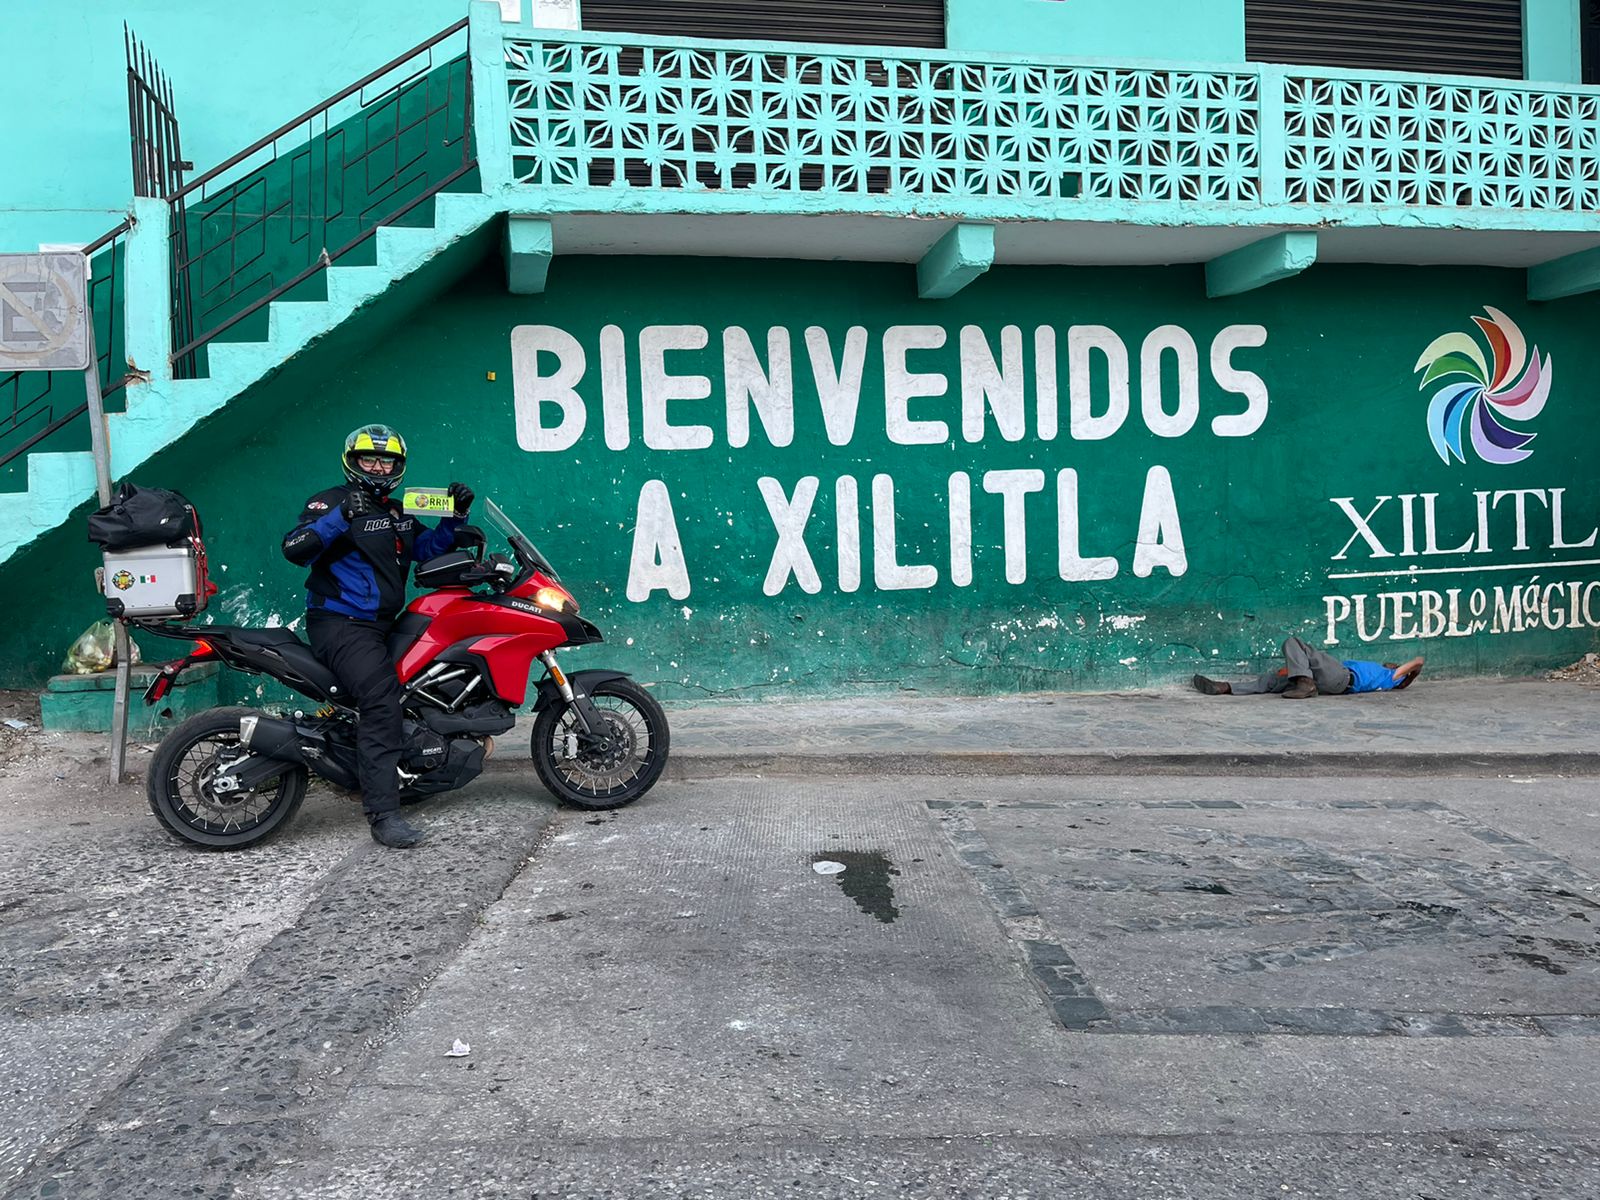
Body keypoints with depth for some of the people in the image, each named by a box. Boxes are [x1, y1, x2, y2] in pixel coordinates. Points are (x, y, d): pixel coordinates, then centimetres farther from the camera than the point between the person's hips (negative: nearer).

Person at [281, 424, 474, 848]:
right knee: (381, 697, -27)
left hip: (384, 623, 9)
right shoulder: (330, 502, -3)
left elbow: (429, 548, 21)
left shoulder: (398, 514, 21)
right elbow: (294, 549, -18)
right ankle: (384, 814, -33)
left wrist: (455, 517, 7)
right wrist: (341, 517, -28)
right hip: (340, 623, -9)